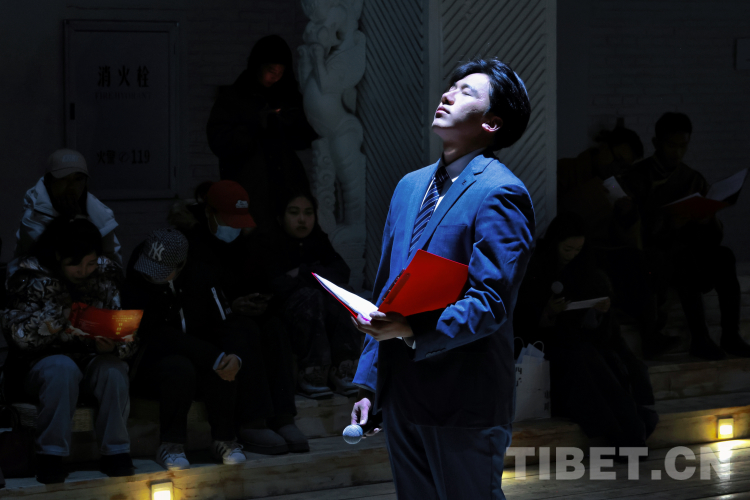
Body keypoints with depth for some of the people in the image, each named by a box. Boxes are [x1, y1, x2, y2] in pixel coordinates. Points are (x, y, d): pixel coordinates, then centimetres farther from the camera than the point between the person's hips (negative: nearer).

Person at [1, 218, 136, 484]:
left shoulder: (106, 274, -1)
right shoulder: (30, 275, -9)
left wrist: (112, 345, -25)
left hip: (91, 357, 2)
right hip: (40, 360, -2)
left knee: (113, 370, -30)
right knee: (63, 369, -35)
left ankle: (115, 452, -19)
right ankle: (50, 456, -26)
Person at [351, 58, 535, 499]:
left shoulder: (500, 194, -11)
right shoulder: (411, 185, 15)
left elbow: (491, 303, -18)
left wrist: (414, 331, -30)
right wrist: (368, 383, 15)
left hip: (465, 408, -8)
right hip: (401, 397, 8)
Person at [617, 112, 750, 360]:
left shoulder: (694, 180, 12)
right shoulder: (636, 178, -1)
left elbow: (714, 236, 10)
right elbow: (628, 228, -12)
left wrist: (707, 221, -15)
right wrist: (669, 223, -27)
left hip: (686, 250, 4)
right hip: (652, 254, -4)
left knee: (724, 257, -26)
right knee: (686, 263, -36)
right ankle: (700, 339, -34)